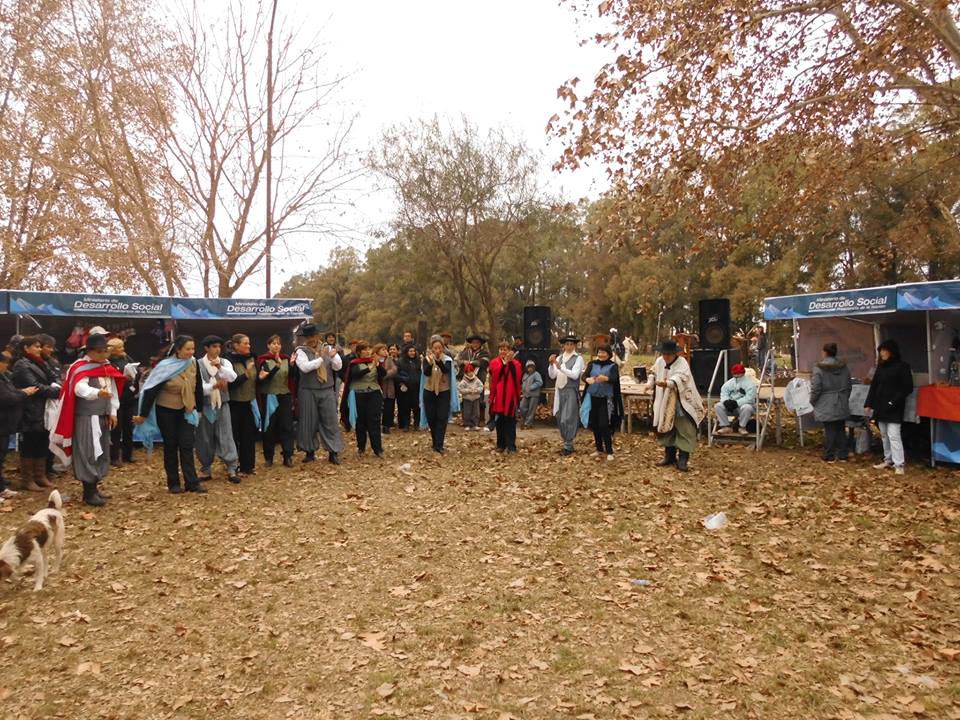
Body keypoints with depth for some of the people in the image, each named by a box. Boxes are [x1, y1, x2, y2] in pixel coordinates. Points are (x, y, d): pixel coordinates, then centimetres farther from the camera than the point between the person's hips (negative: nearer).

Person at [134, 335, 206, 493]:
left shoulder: (193, 364, -5)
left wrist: (199, 408, 11)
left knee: (187, 445, -2)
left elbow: (198, 387, 6)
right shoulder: (165, 367, -18)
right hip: (166, 412, -3)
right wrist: (143, 414, -14)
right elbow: (151, 390, -15)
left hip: (186, 411, 3)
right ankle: (173, 483, 15)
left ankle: (192, 482, -1)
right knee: (171, 446, 6)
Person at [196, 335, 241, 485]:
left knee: (226, 436, -2)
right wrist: (214, 385, -27)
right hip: (205, 406, -1)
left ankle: (232, 469, -1)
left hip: (222, 405, 1)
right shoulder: (198, 364, -2)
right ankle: (206, 469, 20)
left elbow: (233, 377, -13)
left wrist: (220, 367, -26)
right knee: (205, 439, 8)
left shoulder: (225, 362, 5)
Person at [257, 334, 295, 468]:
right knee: (269, 427, 5)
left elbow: (291, 378, 7)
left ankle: (288, 457, 4)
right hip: (269, 397, -2)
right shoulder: (263, 360, -3)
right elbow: (262, 378, -17)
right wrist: (277, 366, -27)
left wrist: (292, 397, 0)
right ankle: (268, 457, 16)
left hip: (285, 397, 2)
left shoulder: (286, 359, 6)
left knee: (287, 426, 0)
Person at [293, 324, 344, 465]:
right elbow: (304, 367, -18)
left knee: (331, 421, 1)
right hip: (308, 392, -1)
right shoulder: (301, 351, -2)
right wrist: (321, 358, -20)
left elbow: (338, 367, -1)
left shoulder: (328, 348, 5)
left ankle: (333, 452, 7)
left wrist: (333, 357, -21)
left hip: (327, 391, 1)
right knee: (309, 422, 7)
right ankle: (310, 451, 21)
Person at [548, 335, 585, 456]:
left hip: (571, 392, -5)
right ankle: (567, 443, 21)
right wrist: (551, 364, -9)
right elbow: (552, 375, 8)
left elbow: (575, 375, -17)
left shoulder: (578, 358, -4)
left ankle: (568, 446, -1)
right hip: (560, 391, 6)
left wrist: (560, 367, -23)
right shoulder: (559, 358, 11)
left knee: (567, 419, -9)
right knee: (560, 419, 9)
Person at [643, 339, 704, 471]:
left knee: (684, 431, -6)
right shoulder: (659, 361, 2)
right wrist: (650, 384, 4)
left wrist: (667, 383, -56)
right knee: (666, 429, 14)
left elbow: (679, 378, -37)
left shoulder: (682, 363, -18)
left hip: (680, 403, -6)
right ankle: (669, 456, 26)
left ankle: (683, 460, -2)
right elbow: (653, 373, 22)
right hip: (665, 403, 7)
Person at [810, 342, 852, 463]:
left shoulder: (819, 369, -14)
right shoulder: (844, 367, 4)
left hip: (826, 406, -5)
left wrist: (813, 402, 1)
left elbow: (815, 388, -13)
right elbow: (849, 386, 12)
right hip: (842, 405, 5)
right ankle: (842, 456, 17)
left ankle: (830, 456, 7)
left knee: (829, 430, 1)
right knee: (841, 430, 12)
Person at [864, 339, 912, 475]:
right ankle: (888, 460, 22)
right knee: (884, 435, 12)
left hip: (894, 408, -7)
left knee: (894, 435, -10)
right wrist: (868, 404, 8)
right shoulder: (881, 367, 13)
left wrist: (894, 402, -16)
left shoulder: (902, 366, -6)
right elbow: (874, 386, 14)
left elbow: (908, 388, -9)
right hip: (880, 406, 7)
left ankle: (899, 465, -7)